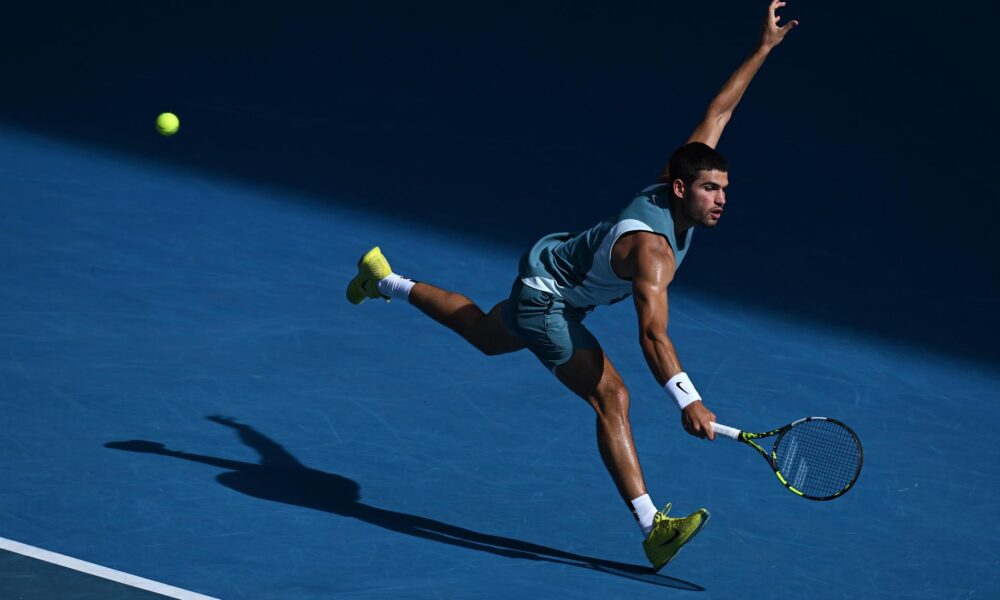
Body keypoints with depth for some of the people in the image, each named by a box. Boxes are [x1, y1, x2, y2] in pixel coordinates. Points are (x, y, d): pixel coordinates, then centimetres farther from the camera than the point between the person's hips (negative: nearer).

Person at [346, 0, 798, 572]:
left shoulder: (677, 187, -15)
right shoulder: (653, 251, -39)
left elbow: (718, 110, -5)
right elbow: (652, 335, -50)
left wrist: (765, 47, -5)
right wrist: (688, 401, -60)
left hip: (552, 260, 10)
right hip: (547, 300, -10)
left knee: (485, 335, 33)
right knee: (611, 396, -19)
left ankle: (387, 280, 49)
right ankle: (653, 528, -20)